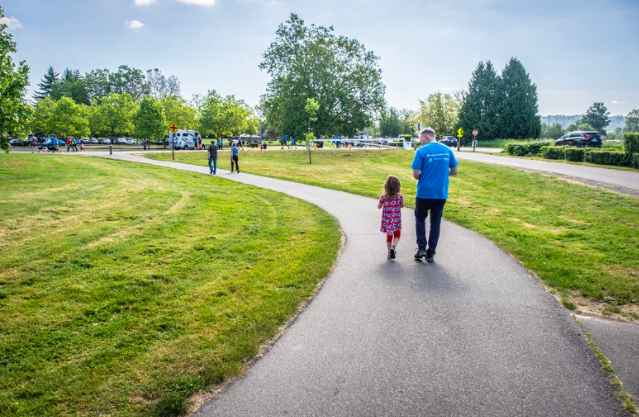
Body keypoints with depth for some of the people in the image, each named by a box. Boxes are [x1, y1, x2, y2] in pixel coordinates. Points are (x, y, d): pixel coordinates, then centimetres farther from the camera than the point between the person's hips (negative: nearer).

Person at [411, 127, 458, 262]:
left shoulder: (421, 151, -11)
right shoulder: (447, 150, 3)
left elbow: (416, 174, -13)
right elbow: (454, 171, 6)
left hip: (424, 192, -3)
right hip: (441, 193, 4)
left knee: (420, 218, 18)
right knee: (436, 222, 13)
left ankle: (421, 247, 8)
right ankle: (431, 253, 15)